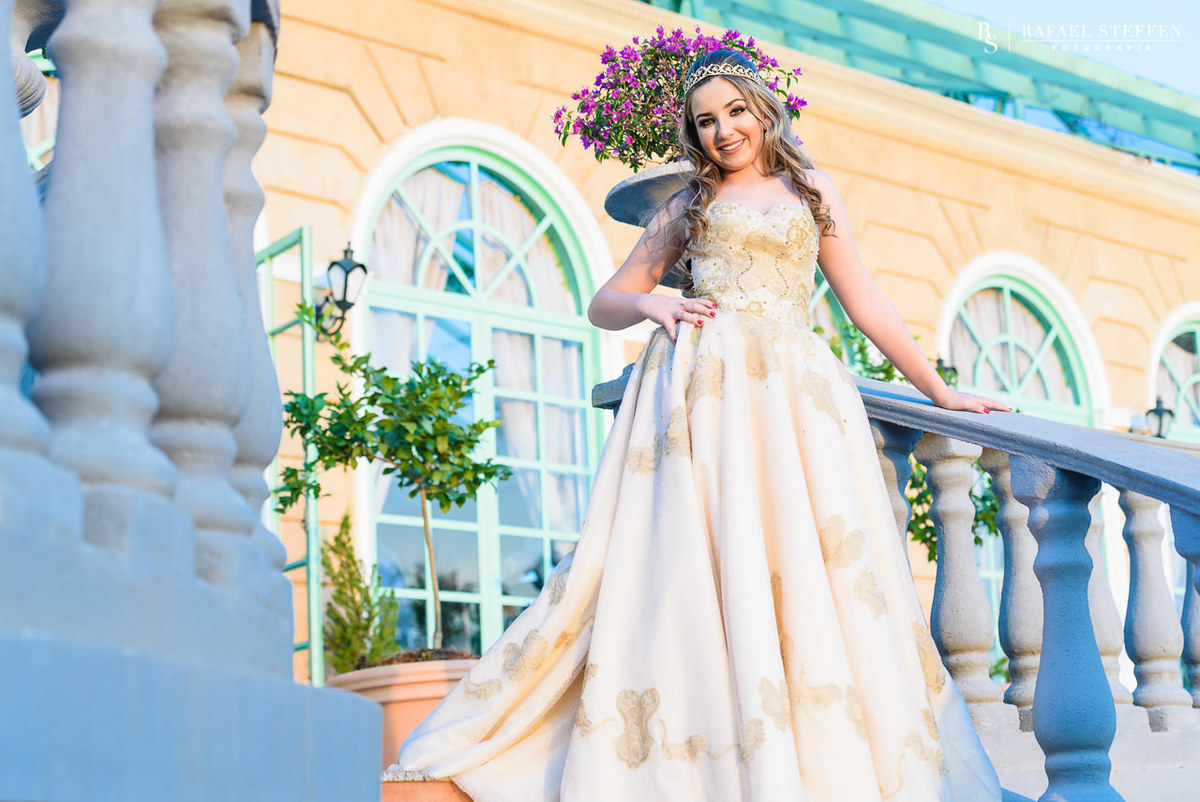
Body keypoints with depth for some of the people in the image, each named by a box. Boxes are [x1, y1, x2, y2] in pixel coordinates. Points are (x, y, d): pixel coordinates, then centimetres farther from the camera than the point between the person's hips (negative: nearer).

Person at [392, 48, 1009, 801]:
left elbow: (868, 306, 20)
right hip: (702, 385, -1)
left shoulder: (814, 194, 21)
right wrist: (651, 304, -4)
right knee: (702, 563, -13)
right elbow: (606, 302, 18)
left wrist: (940, 391, 17)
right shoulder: (689, 205, 19)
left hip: (796, 392, 1)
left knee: (810, 566, -10)